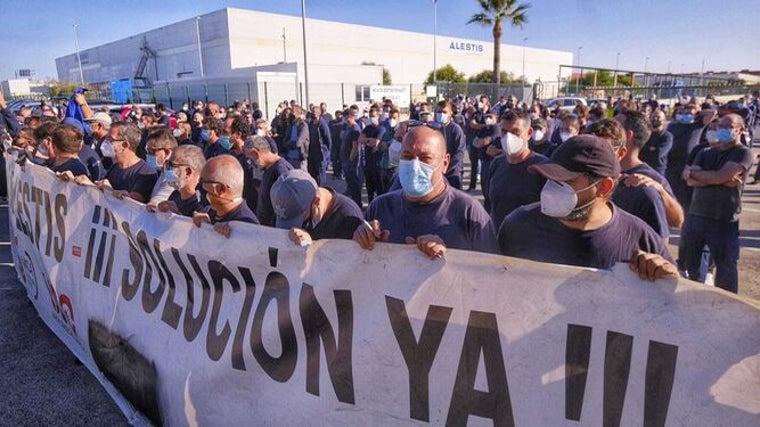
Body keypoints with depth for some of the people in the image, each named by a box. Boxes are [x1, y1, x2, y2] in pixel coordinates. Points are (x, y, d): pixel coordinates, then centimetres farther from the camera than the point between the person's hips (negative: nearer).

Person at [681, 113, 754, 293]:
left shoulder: (744, 153, -3)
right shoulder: (705, 154, 12)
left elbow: (720, 176, -18)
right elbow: (691, 181, -3)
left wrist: (692, 172, -4)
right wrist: (722, 180, -15)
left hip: (724, 221, -5)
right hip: (696, 216, 5)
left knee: (726, 268, 4)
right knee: (689, 263, 12)